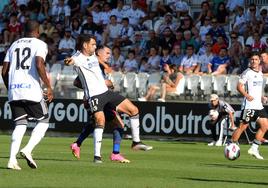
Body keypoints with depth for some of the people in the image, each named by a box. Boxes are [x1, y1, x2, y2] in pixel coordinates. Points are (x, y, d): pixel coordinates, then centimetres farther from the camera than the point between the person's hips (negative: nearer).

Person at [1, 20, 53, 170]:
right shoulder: (40, 44, 2)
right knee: (43, 121, 9)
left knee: (20, 125, 8)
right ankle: (28, 150, -10)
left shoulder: (14, 45, 18)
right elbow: (39, 65, -16)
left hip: (14, 90, 5)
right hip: (31, 89, -5)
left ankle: (12, 159, -7)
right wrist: (49, 87, -11)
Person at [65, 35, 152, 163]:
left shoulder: (93, 55, 15)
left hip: (106, 92, 9)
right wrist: (69, 61, -57)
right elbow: (71, 61, -37)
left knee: (133, 110, 8)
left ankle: (136, 142, 22)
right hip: (94, 95, -9)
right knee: (100, 120, -29)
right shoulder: (78, 58, -11)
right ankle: (97, 155, -25)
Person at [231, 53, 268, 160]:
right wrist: (246, 95, -27)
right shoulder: (247, 73, -8)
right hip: (249, 105, -8)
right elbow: (239, 86, -13)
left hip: (259, 105, 8)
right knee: (243, 126, -8)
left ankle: (254, 149, 7)